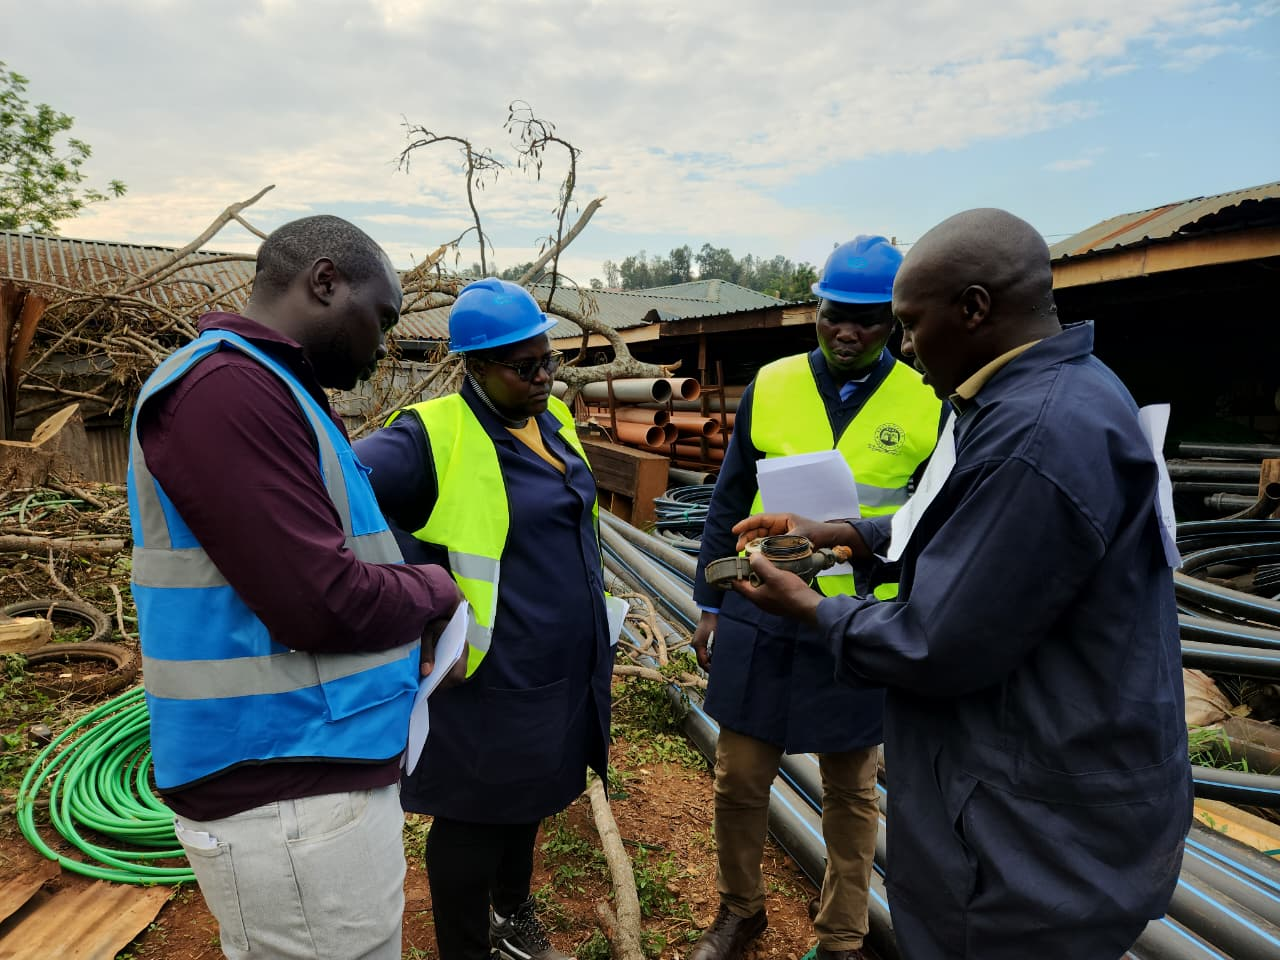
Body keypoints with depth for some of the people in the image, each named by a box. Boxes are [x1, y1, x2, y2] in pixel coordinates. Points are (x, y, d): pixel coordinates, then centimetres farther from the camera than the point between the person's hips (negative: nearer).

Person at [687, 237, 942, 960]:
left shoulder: (927, 405, -4)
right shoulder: (769, 388, 0)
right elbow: (728, 505, 6)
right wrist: (710, 605, 6)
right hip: (759, 622, 1)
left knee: (852, 793, 15)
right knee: (740, 779, 12)